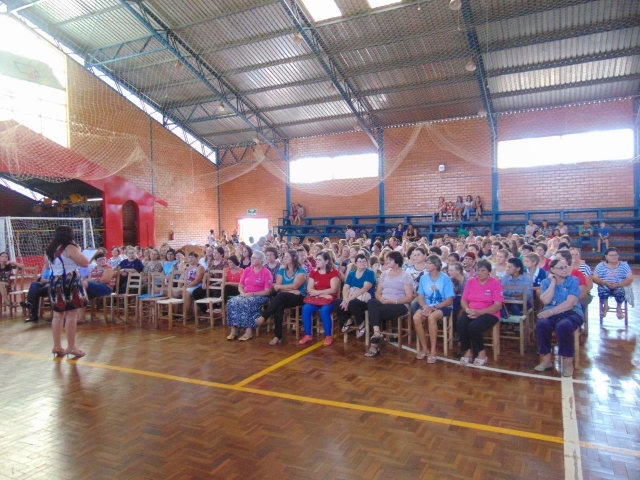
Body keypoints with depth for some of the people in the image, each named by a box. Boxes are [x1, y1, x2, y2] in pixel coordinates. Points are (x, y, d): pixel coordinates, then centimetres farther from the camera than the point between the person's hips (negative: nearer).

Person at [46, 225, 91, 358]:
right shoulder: (70, 248, -12)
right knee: (71, 316, -5)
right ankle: (71, 347, -3)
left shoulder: (50, 249, 13)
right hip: (69, 284, -8)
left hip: (55, 283, 8)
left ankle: (57, 346, 18)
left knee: (58, 315, 13)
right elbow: (85, 263, -11)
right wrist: (79, 251, 3)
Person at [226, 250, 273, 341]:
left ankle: (249, 331, -27)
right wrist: (243, 293, -8)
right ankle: (234, 330, -22)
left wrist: (252, 294, -16)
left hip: (259, 296, -5)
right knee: (232, 302, -23)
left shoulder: (266, 273, -6)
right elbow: (240, 286, 14)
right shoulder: (247, 270, 12)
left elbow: (267, 291, -10)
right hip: (245, 295, 5)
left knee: (245, 304, -35)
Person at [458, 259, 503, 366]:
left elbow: (498, 305, -10)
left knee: (474, 326, -32)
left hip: (489, 314, -4)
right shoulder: (470, 281, 9)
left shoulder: (495, 283, -4)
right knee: (460, 323, -28)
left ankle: (481, 353, -8)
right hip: (471, 313, 4)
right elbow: (463, 300, 9)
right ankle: (468, 351, -9)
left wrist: (480, 312, -20)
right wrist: (467, 310, -13)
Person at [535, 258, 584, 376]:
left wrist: (551, 311, -19)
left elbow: (570, 303, -11)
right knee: (542, 324, -32)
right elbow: (546, 301, -7)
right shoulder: (546, 282, 10)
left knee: (563, 326, -37)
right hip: (550, 314, 2)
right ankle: (546, 359, -17)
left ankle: (568, 361, -19)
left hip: (571, 313, -2)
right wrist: (553, 282, -5)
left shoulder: (573, 280, 2)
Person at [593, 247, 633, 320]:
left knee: (620, 290, -34)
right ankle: (606, 306, -8)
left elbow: (630, 279, -2)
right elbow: (595, 278, -1)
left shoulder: (624, 265, 8)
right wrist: (606, 283, -20)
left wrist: (617, 284, -19)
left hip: (619, 287, 0)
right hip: (605, 287, 0)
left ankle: (619, 308, -6)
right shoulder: (600, 265, 7)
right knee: (602, 288, -34)